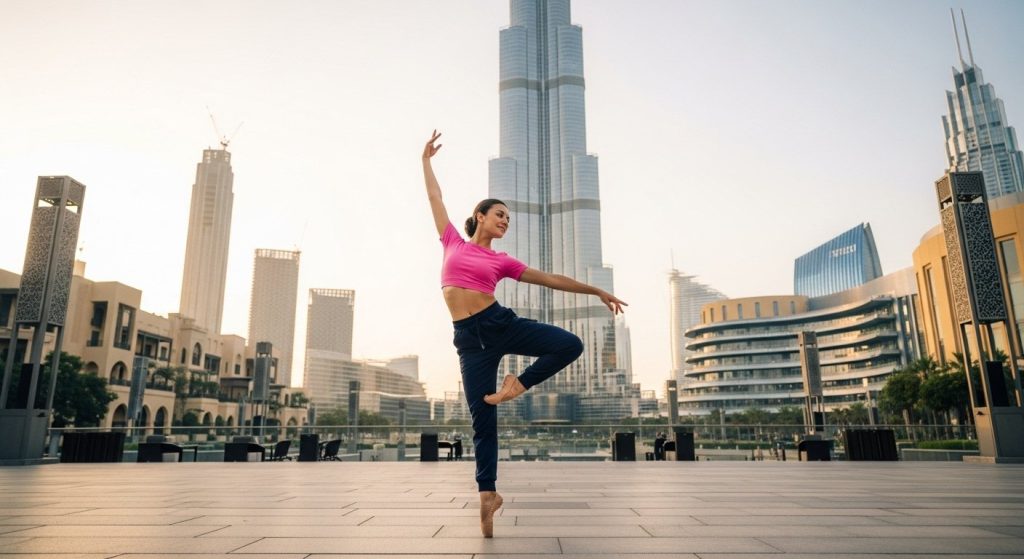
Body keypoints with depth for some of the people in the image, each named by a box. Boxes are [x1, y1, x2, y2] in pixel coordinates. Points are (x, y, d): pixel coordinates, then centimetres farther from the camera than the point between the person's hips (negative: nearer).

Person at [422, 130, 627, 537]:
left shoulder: (501, 261, 12)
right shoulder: (453, 243, 11)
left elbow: (551, 279, 15)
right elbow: (434, 197, 20)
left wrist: (597, 291, 17)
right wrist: (426, 159, 27)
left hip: (501, 323, 2)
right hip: (469, 336, -2)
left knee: (570, 345, -19)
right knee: (482, 422, -3)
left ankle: (518, 384, 2)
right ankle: (487, 496, 10)